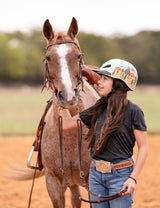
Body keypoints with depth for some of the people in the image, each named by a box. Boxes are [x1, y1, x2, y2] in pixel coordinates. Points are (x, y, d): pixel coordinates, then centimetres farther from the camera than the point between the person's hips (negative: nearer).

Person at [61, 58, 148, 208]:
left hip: (120, 174, -6)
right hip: (96, 174, 6)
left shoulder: (133, 111, -10)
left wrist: (133, 178, -16)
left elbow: (143, 147, -9)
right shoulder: (98, 110, 7)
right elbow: (66, 124, 10)